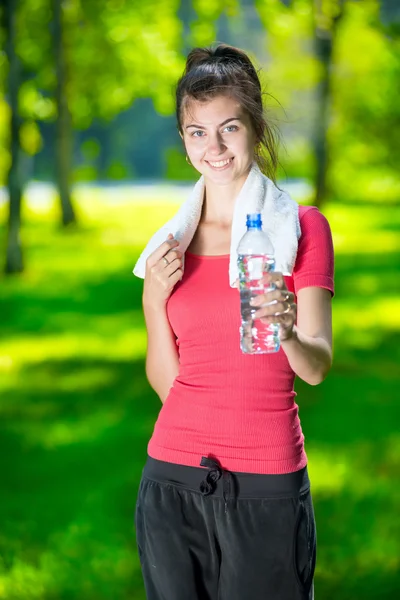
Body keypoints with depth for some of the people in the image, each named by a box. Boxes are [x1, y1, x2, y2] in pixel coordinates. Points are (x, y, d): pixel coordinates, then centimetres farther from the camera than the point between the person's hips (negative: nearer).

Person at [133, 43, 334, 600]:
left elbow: (317, 365, -9)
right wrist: (153, 299, -8)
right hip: (174, 483, 3)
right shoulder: (174, 241, 8)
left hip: (267, 484, -3)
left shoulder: (302, 226, -2)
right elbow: (167, 383, 7)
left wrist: (288, 331, -30)